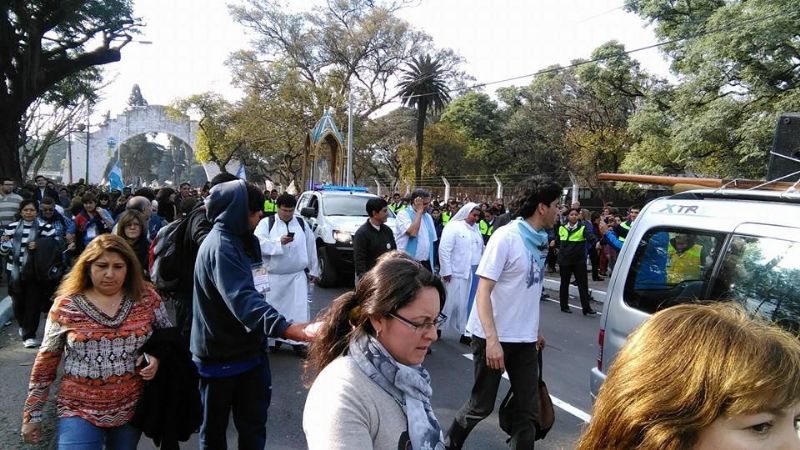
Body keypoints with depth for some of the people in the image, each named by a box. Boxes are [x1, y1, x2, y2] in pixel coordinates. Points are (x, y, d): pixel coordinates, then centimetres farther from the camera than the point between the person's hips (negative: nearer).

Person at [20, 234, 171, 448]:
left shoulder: (146, 298, -6)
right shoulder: (65, 306, -8)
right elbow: (46, 360, 1)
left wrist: (157, 356, -13)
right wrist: (32, 414, 4)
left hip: (131, 409, 2)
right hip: (80, 412, -1)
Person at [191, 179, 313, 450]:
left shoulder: (235, 240, 8)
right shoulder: (220, 246, -25)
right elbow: (242, 297, -43)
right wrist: (285, 328, -56)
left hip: (245, 349, 8)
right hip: (221, 355, -8)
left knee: (253, 423, 14)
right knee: (215, 427, 12)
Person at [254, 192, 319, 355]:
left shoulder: (302, 223, 9)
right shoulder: (266, 223, -1)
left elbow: (311, 247, 12)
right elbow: (258, 244, -15)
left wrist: (313, 270, 12)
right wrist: (279, 242, -26)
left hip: (298, 275, 2)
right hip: (273, 276, -1)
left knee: (299, 308, -2)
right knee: (274, 308, 7)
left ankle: (298, 341, 5)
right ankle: (273, 338, 23)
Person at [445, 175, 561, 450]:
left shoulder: (540, 240, 4)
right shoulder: (506, 237, -16)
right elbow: (483, 291, -19)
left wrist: (534, 330, 16)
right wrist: (492, 339, -27)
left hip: (524, 339, 6)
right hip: (494, 337, -6)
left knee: (528, 409, 7)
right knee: (482, 405, 8)